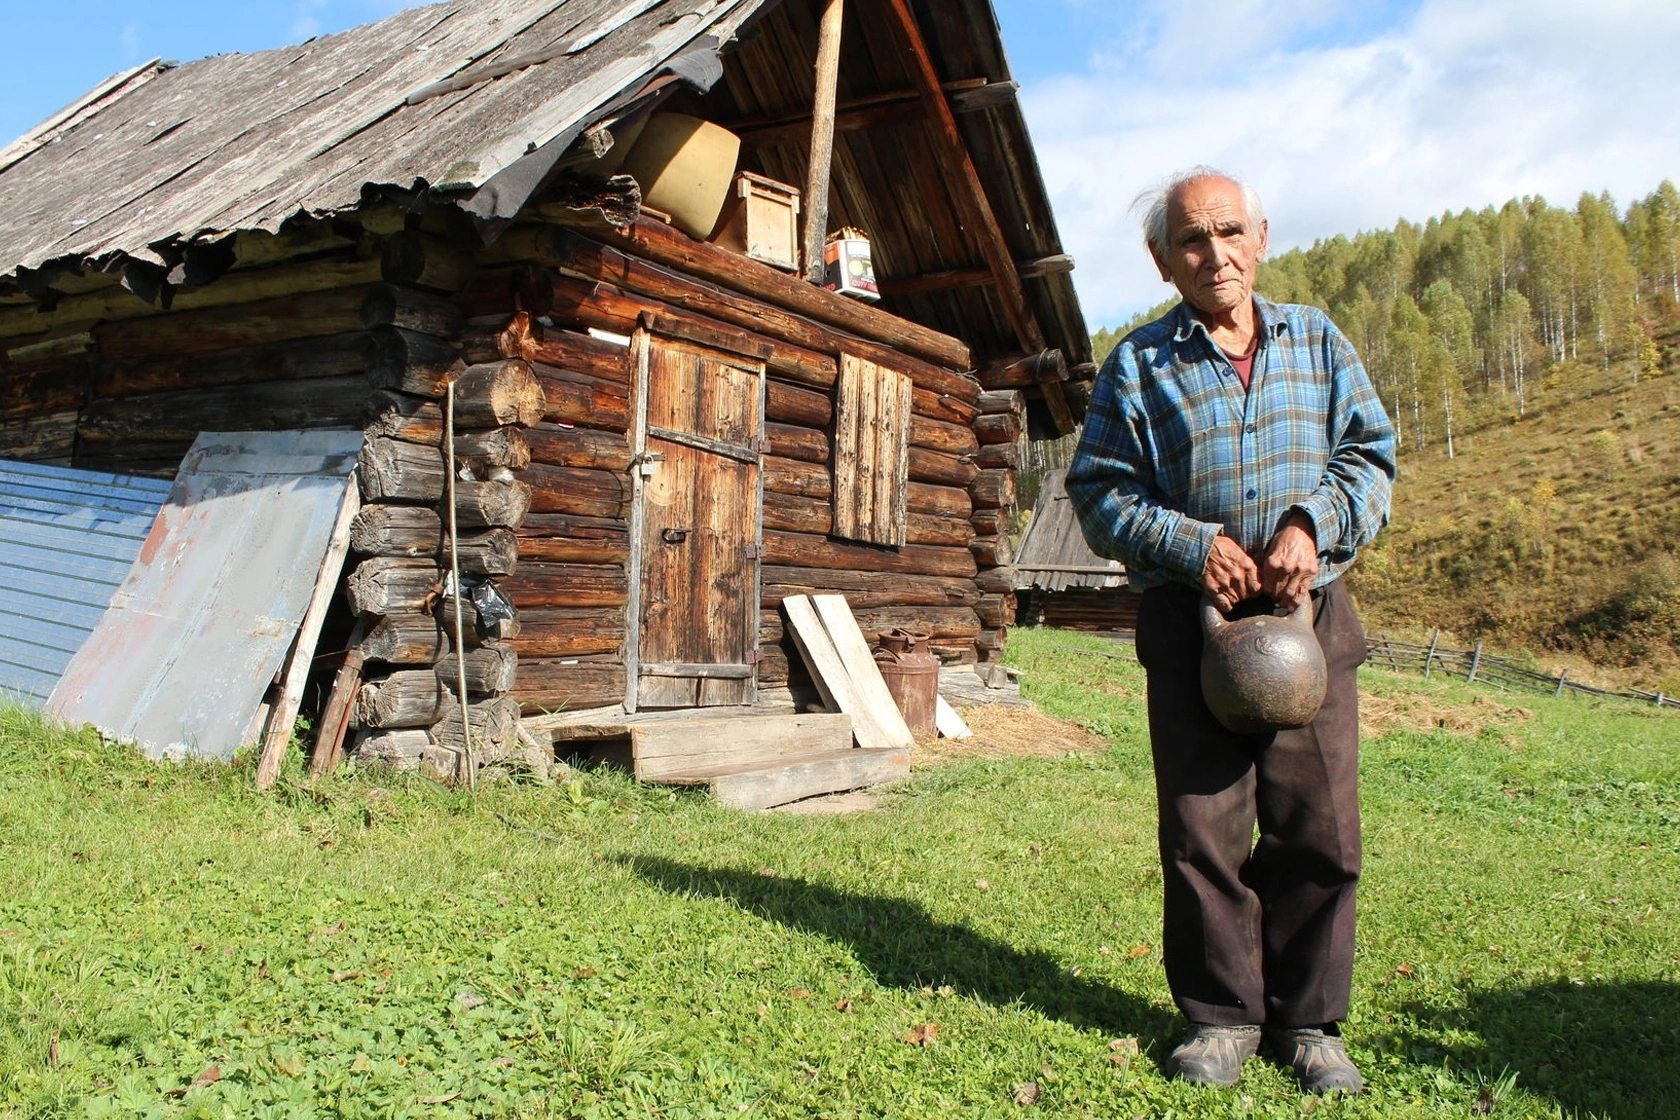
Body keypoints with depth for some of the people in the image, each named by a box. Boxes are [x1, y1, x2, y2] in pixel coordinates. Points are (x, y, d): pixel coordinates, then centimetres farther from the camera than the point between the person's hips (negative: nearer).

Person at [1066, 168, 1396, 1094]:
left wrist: (1313, 525, -10)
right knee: (1203, 826, 0)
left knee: (1318, 825, 2)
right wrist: (1194, 544, -12)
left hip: (1309, 612, 2)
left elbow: (1371, 454, 10)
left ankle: (1307, 1019, 19)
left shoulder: (1318, 341, 12)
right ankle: (1222, 1014, 17)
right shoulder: (1139, 364, 5)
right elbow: (1099, 493, 2)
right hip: (1191, 619, -1)